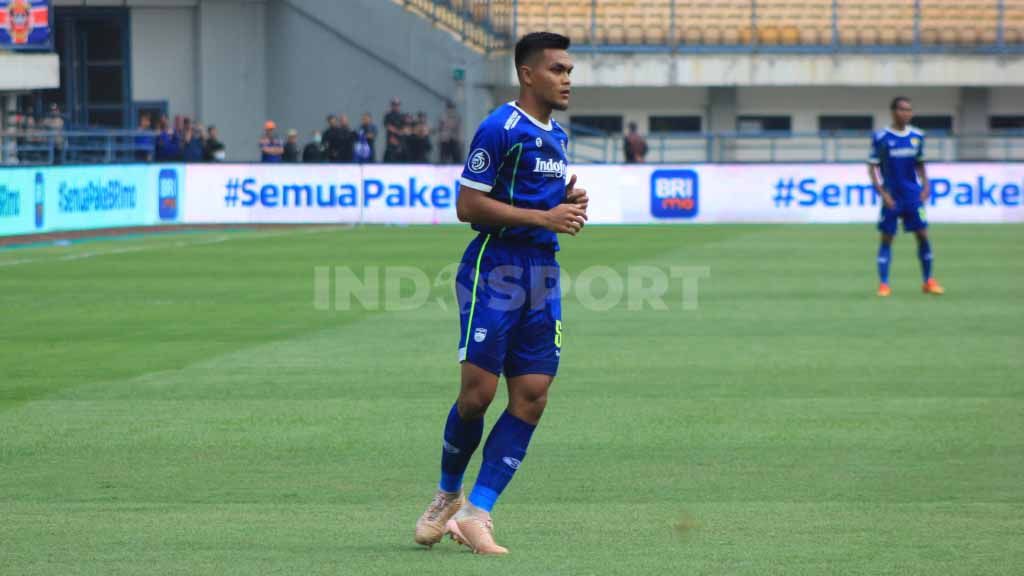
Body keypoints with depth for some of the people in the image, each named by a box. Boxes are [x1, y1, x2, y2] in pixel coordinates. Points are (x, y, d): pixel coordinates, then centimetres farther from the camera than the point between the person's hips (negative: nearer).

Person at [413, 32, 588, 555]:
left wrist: (568, 201, 6)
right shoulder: (501, 129, -11)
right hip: (495, 270, -8)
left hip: (542, 273, 8)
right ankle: (447, 495, 16)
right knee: (478, 392, -9)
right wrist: (543, 218, -17)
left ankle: (476, 514, 0)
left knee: (532, 397, -2)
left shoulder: (557, 136, 16)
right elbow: (468, 205, -14)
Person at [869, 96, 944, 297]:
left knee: (923, 235, -1)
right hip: (891, 197, -3)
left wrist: (925, 186, 3)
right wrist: (882, 193, -11)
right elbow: (872, 167, -3)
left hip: (913, 195, 3)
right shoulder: (881, 138, -6)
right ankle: (883, 284, 4)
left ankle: (928, 281, 10)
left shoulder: (917, 136, 6)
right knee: (887, 238, 0)